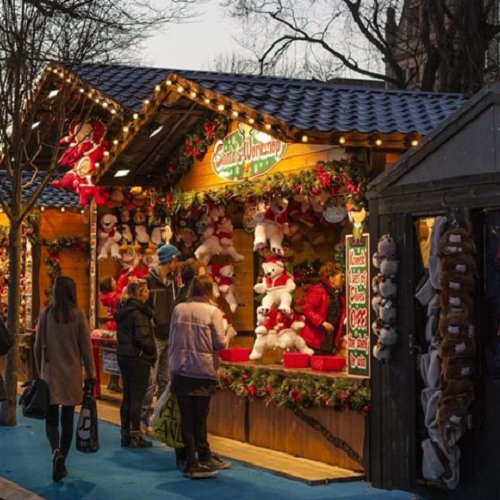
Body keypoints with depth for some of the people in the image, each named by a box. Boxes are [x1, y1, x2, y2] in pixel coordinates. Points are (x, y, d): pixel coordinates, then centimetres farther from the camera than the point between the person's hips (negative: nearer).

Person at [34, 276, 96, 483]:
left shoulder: (46, 314, -4)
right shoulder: (78, 315, -6)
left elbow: (38, 346, 3)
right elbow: (86, 347, -3)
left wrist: (40, 370, 16)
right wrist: (91, 373, 5)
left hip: (50, 373, 0)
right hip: (71, 374, 0)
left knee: (51, 418, 8)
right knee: (67, 419, 9)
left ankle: (56, 452, -17)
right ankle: (61, 462, 11)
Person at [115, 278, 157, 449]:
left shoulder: (122, 310, 10)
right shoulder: (139, 312, -16)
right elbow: (143, 338, -20)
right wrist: (152, 353, -6)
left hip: (123, 355, 8)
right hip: (138, 357, -8)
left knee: (127, 396, 13)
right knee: (137, 398, -2)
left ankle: (125, 435, 17)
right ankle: (135, 436, 1)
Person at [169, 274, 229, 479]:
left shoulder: (179, 309, 2)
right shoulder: (212, 311, -9)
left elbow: (171, 339, 9)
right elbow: (220, 343, -9)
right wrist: (225, 339, 12)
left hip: (181, 370, 3)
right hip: (203, 371, -3)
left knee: (186, 418, 6)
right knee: (199, 418, 6)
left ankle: (191, 462, 7)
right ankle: (195, 463, 8)